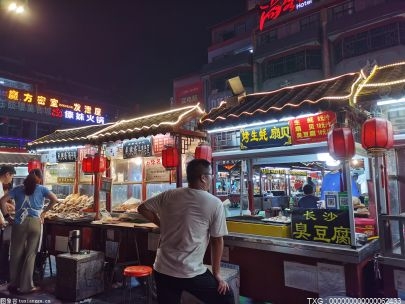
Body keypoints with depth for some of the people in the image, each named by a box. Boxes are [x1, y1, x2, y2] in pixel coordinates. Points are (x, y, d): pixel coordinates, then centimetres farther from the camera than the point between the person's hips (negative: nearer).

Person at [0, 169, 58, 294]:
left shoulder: (18, 189, 10)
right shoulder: (41, 189, 5)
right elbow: (55, 199, -6)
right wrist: (44, 212, 3)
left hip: (19, 223, 2)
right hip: (35, 223, -1)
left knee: (16, 254, 13)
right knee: (30, 254, 5)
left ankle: (14, 285, 22)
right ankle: (26, 286, 11)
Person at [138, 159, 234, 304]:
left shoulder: (169, 195, -2)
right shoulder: (215, 203, -11)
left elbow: (142, 208, 8)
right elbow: (217, 241, -5)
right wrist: (216, 273, 5)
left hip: (162, 269, 4)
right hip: (191, 273, -4)